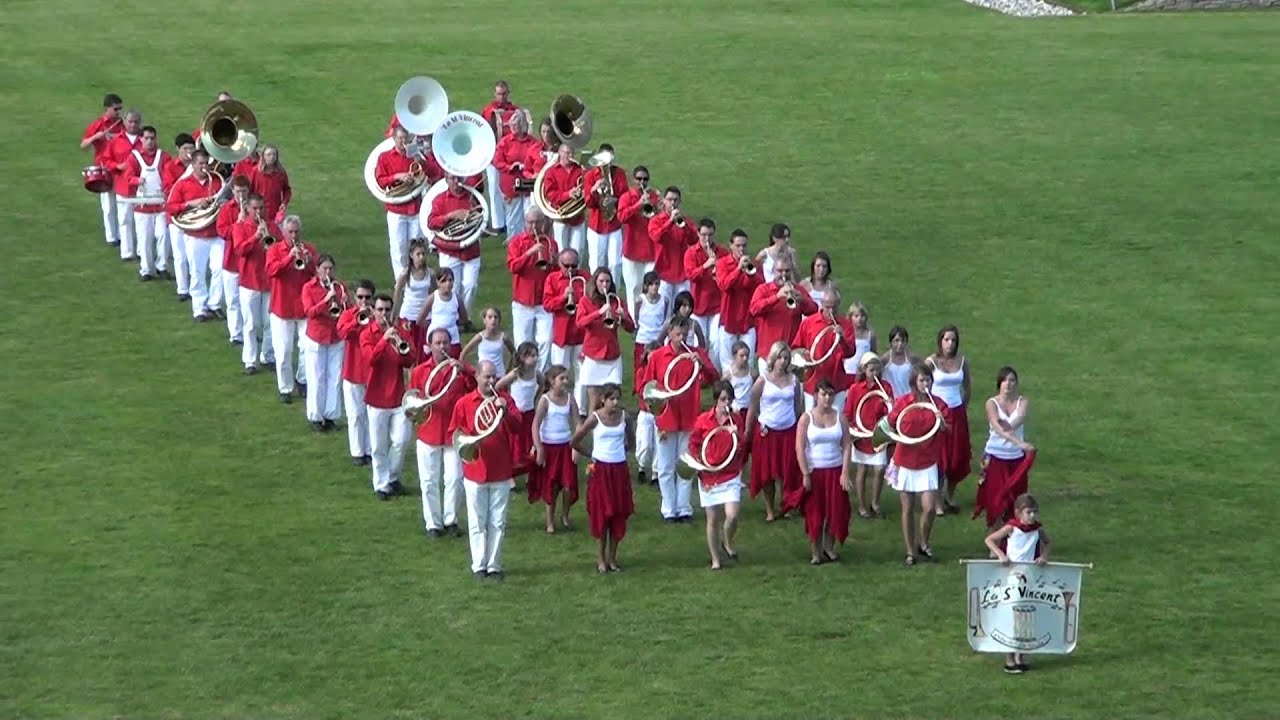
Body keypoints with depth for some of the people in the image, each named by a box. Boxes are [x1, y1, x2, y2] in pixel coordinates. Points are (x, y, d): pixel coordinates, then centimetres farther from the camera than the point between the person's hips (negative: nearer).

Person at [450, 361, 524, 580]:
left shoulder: (504, 399, 3)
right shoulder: (464, 403, 0)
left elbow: (517, 427, -6)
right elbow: (454, 432, 4)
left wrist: (505, 411, -23)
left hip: (501, 472, 1)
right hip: (475, 471, -1)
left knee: (498, 523, 4)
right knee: (477, 523, 3)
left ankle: (494, 565, 11)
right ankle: (479, 565, 11)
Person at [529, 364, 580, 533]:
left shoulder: (570, 399, -1)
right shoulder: (545, 400, -10)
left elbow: (576, 424, -2)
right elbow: (536, 426, -10)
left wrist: (576, 447, -12)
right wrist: (539, 450, -13)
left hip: (566, 446, 2)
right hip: (548, 446, -2)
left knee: (569, 485, -4)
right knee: (550, 486, 5)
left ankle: (564, 515, 21)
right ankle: (550, 522, 19)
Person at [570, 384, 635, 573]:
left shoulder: (623, 416, 0)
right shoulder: (595, 418, -10)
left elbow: (629, 441, 18)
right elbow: (574, 442, -5)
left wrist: (621, 451, 6)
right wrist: (591, 455, 3)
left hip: (620, 470, 3)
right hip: (601, 470, -3)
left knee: (619, 514, 5)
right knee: (601, 514, 0)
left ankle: (612, 558, 16)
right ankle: (601, 559, 10)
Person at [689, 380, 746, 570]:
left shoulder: (736, 421, -1)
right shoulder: (703, 421, -4)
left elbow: (742, 449, -2)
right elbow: (693, 444, 6)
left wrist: (736, 434, -19)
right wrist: (699, 463, -4)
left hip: (731, 476, 0)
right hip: (709, 477, 0)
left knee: (732, 515, -15)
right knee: (713, 519, 5)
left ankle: (727, 543, 17)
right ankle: (715, 559, 20)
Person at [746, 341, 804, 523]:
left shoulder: (793, 380, 2)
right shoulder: (763, 380, -5)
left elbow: (798, 407, 9)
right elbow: (753, 408, -2)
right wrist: (747, 431, -4)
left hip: (789, 431, 1)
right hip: (767, 431, -1)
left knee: (789, 472, -1)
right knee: (767, 472, 4)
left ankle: (787, 506, 15)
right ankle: (770, 510, 15)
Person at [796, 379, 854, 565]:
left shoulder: (839, 417, 2)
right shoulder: (807, 418, -4)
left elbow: (846, 446, 1)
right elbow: (800, 449, -7)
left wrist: (845, 472, -7)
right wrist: (805, 474, -12)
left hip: (835, 471, 2)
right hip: (814, 471, -2)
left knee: (836, 511, 2)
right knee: (814, 513, 1)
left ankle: (829, 548, 17)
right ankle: (816, 552, 9)